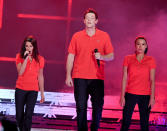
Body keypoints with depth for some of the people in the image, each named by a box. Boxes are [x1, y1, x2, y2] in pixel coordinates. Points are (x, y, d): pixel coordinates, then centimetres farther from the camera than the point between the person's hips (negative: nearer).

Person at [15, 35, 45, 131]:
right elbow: (20, 72, -14)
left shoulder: (40, 59, 2)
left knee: (28, 115, -13)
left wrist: (42, 93, 11)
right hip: (20, 89, 1)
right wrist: (26, 58, -19)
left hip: (33, 90, 0)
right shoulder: (19, 57, -1)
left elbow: (40, 77, 9)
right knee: (19, 115, 5)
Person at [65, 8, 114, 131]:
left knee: (98, 106, -2)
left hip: (97, 77, 0)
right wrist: (68, 75, 3)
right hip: (80, 77, 0)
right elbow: (71, 56, 9)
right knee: (81, 106, -1)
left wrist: (101, 57, -13)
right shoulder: (77, 36, 8)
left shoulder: (104, 36, 7)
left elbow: (111, 56, 8)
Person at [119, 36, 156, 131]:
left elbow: (152, 80, 3)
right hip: (130, 94, 0)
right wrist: (122, 96, -1)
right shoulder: (128, 59, 4)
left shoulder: (151, 60, 3)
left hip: (145, 96, 0)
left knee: (144, 123, 3)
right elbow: (124, 78, 3)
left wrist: (152, 97, -3)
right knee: (126, 122, -1)